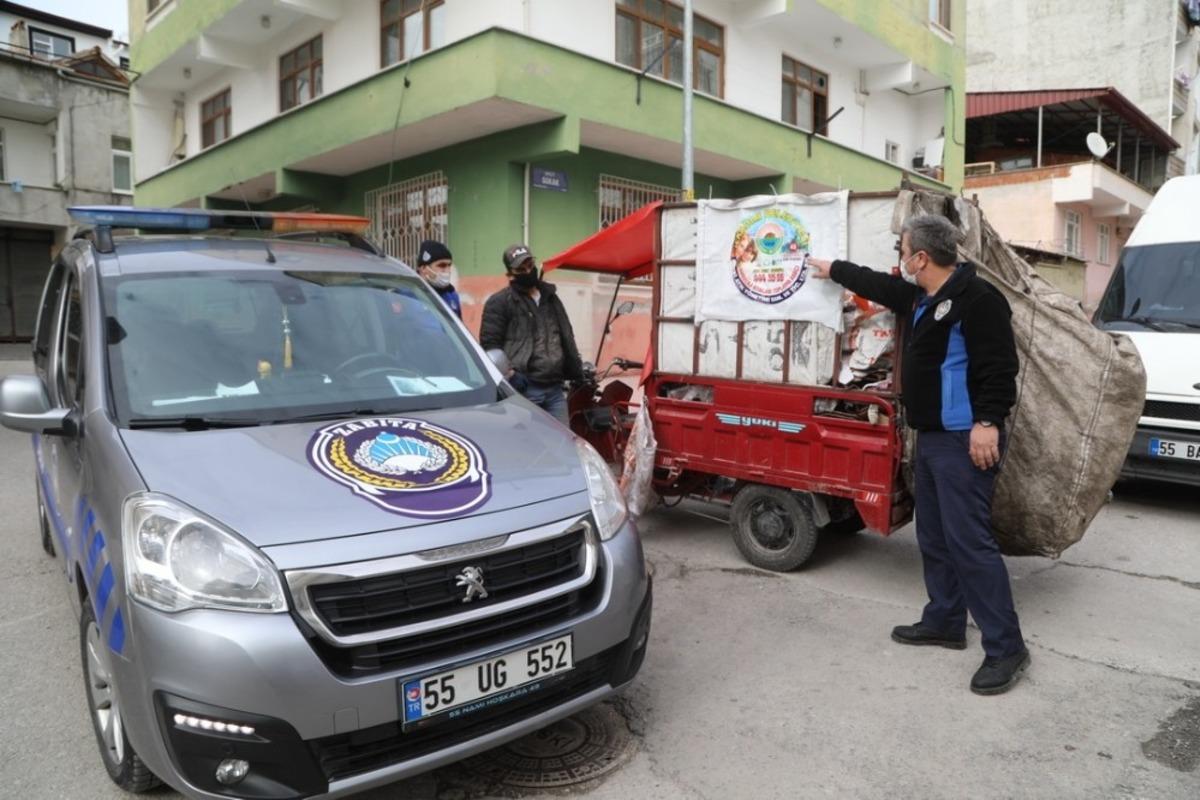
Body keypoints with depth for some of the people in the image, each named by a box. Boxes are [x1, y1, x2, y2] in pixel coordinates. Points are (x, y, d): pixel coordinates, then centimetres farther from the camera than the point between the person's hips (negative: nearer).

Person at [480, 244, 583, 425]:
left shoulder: (550, 298, 19)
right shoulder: (499, 303, -2)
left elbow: (567, 339, 24)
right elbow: (490, 344, -7)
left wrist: (577, 373, 20)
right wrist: (507, 374, -18)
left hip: (554, 389, 6)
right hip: (523, 390, -6)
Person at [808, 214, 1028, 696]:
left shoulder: (976, 298, -15)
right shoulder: (919, 297, 15)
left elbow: (998, 367, -21)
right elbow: (877, 285, 32)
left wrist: (987, 423, -27)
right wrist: (832, 270, 42)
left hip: (964, 440, -10)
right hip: (932, 438, 10)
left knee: (968, 538, -11)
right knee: (934, 535, 16)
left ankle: (1006, 647, -1)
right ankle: (944, 622, 29)